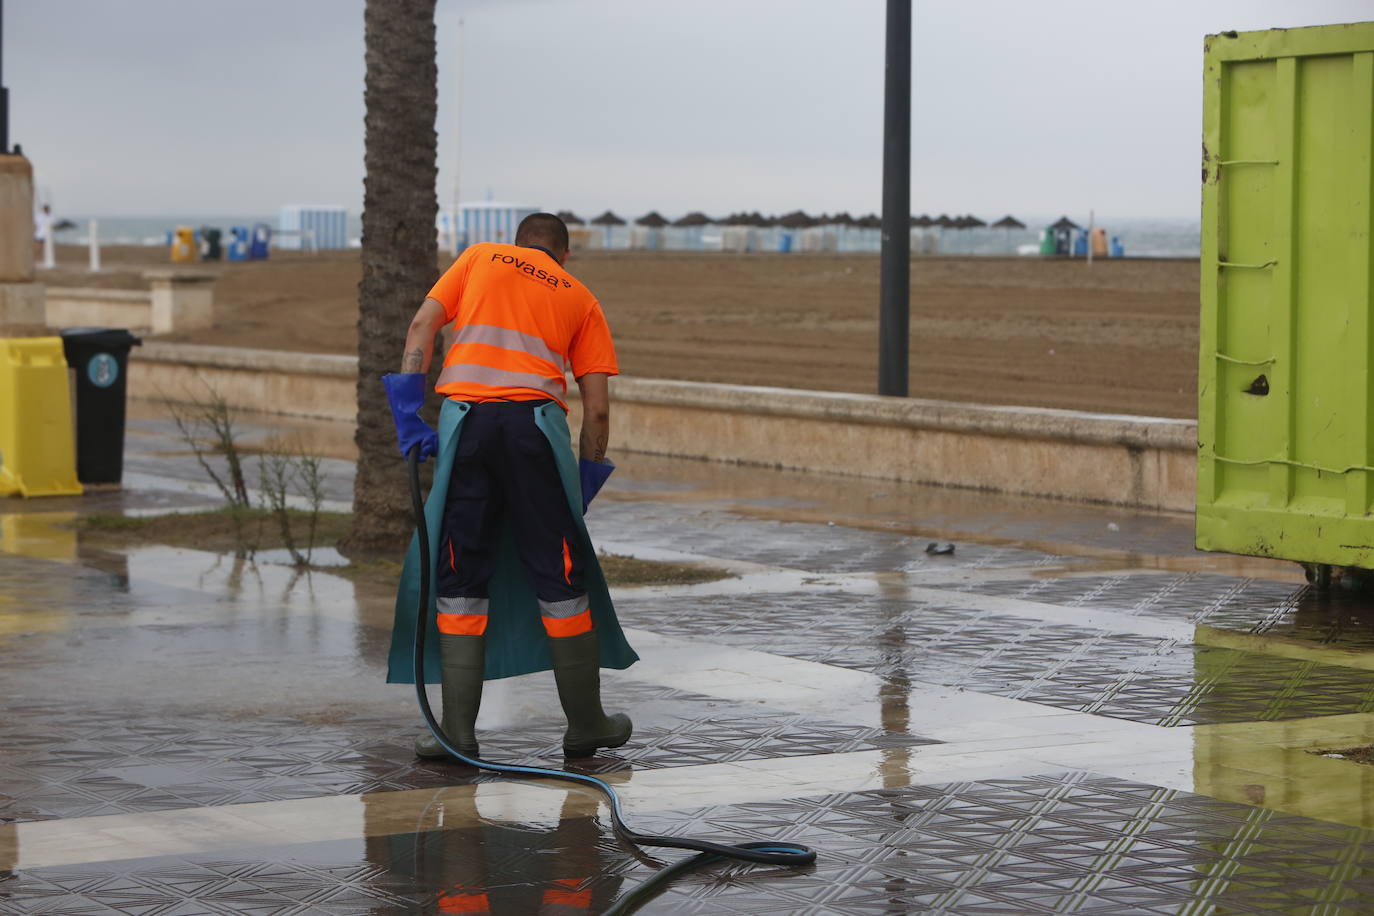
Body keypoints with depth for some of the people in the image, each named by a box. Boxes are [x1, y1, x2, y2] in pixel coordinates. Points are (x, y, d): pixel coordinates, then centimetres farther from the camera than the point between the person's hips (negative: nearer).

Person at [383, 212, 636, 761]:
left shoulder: (480, 257, 22)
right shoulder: (580, 299, 20)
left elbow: (422, 327, 8)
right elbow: (597, 409, 11)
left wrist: (409, 416, 4)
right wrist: (586, 483, 19)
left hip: (464, 416, 0)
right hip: (536, 421, 0)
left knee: (459, 576, 7)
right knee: (559, 577, 8)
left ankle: (459, 731, 5)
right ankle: (586, 725, 17)